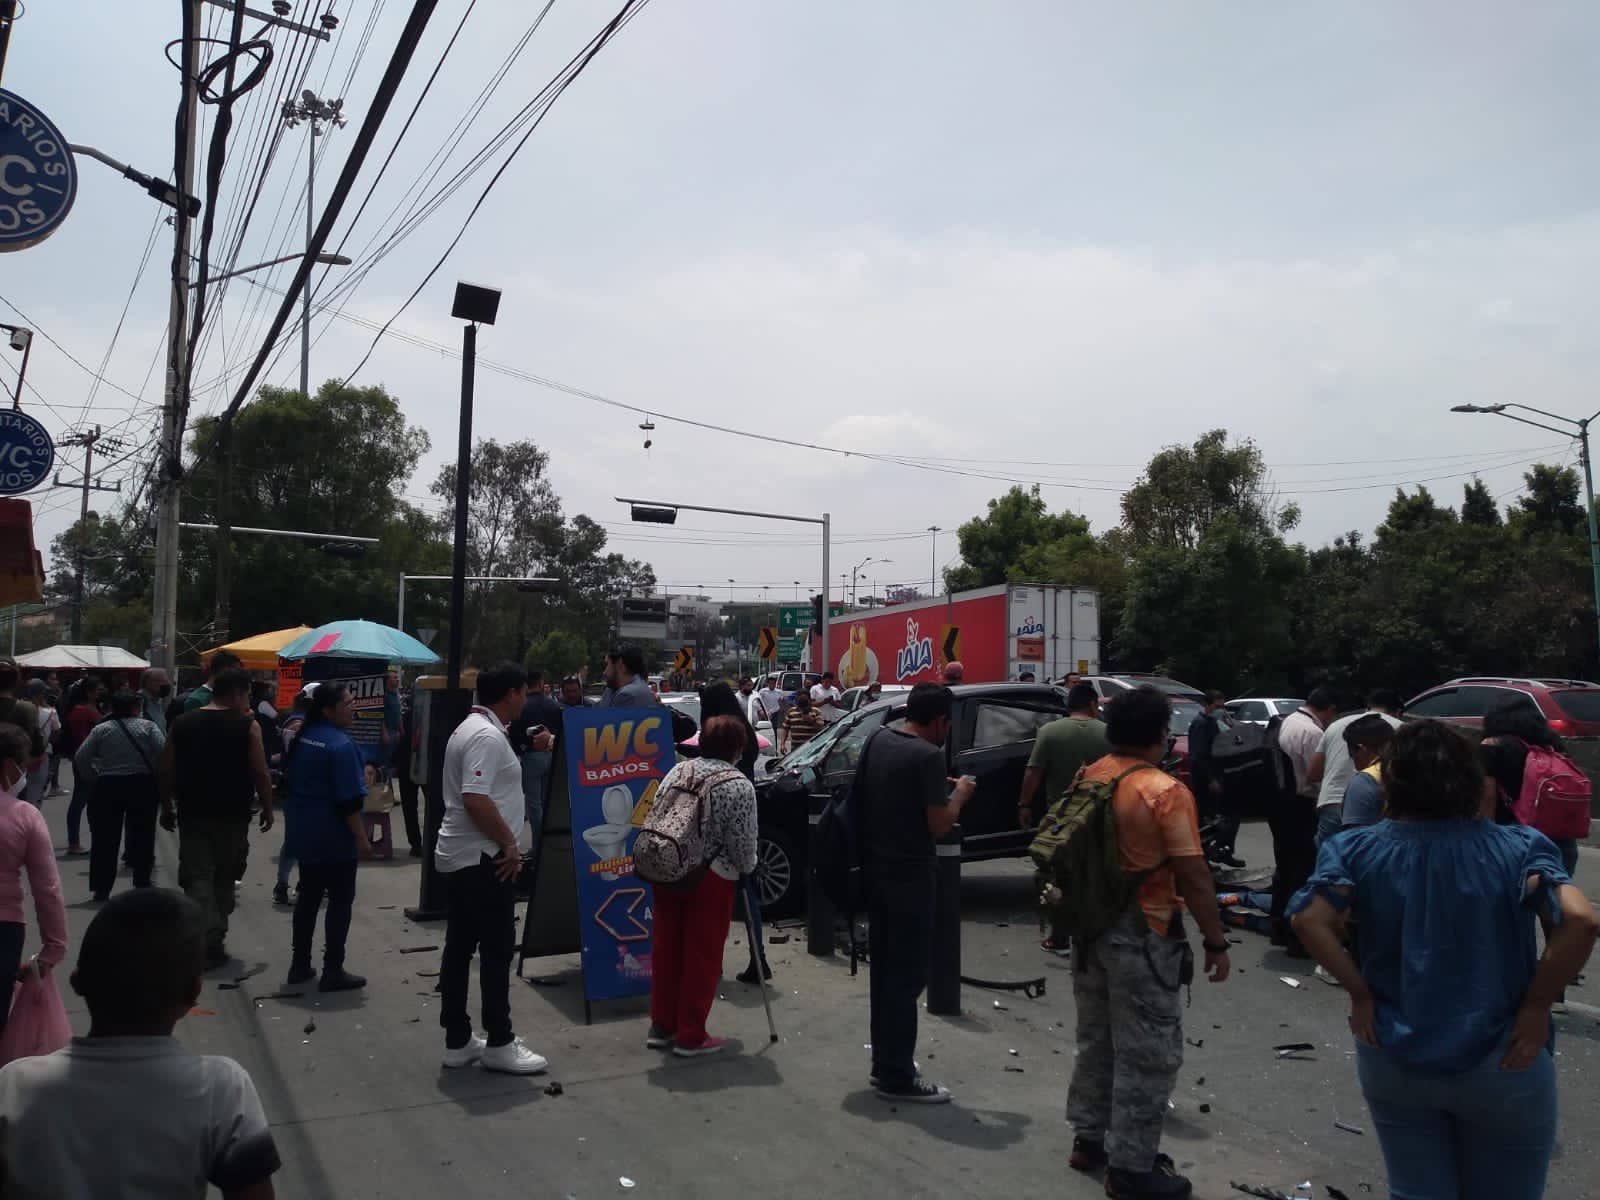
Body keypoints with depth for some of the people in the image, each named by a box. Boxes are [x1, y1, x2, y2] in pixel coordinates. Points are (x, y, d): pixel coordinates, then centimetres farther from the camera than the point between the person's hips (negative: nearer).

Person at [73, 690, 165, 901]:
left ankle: (101, 888, 9)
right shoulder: (148, 726, -2)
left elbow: (80, 759, -3)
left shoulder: (101, 729, 2)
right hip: (143, 786, -1)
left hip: (107, 787, 1)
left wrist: (93, 780, 8)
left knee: (105, 838, 7)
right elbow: (164, 751, -12)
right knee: (142, 836, 9)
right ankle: (142, 884, 12)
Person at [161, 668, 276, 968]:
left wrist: (167, 808, 16)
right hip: (232, 815, -1)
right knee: (224, 878, 15)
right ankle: (215, 940, 23)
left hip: (192, 814, 1)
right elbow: (260, 774, -11)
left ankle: (207, 940, -12)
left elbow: (167, 772, 5)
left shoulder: (182, 724, 2)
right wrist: (267, 809, 1)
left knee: (197, 877, 2)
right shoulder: (247, 726, -9)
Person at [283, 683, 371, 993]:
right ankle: (333, 972, 2)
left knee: (309, 896, 17)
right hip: (333, 836, -8)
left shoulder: (303, 738, 6)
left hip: (303, 831, 8)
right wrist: (361, 838, -16)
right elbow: (349, 799, -22)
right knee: (341, 899, 1)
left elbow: (289, 781, 16)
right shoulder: (341, 744, -20)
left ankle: (300, 965, 23)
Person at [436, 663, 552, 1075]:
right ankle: (499, 1044, 7)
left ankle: (457, 1041, 21)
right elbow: (476, 798, -27)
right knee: (497, 951, -1)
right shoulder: (487, 736, -18)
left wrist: (530, 747, 21)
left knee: (459, 949, 13)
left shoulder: (470, 728, 14)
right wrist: (509, 843, -18)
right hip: (483, 859, -10)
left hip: (458, 856, 10)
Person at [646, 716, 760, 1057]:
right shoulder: (739, 786, -11)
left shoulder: (678, 770, 6)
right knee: (702, 955, 4)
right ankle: (691, 1036, 10)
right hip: (709, 877, -6)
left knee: (666, 947, 14)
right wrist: (747, 869, 9)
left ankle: (661, 1026, 24)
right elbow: (742, 845, -10)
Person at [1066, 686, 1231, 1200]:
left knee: (1097, 1039, 20)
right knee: (1147, 1053, 5)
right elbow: (1193, 875, -18)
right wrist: (1215, 942, -9)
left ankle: (1089, 1138, 31)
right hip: (1142, 935, -7)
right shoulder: (1165, 792, -18)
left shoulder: (1087, 780, 4)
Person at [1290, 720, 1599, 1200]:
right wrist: (1535, 1008, -11)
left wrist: (1360, 994, -7)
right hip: (1501, 1064, 0)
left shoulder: (1357, 849, -7)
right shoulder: (1518, 846, -9)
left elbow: (1309, 920, -19)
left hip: (1394, 1060, 1)